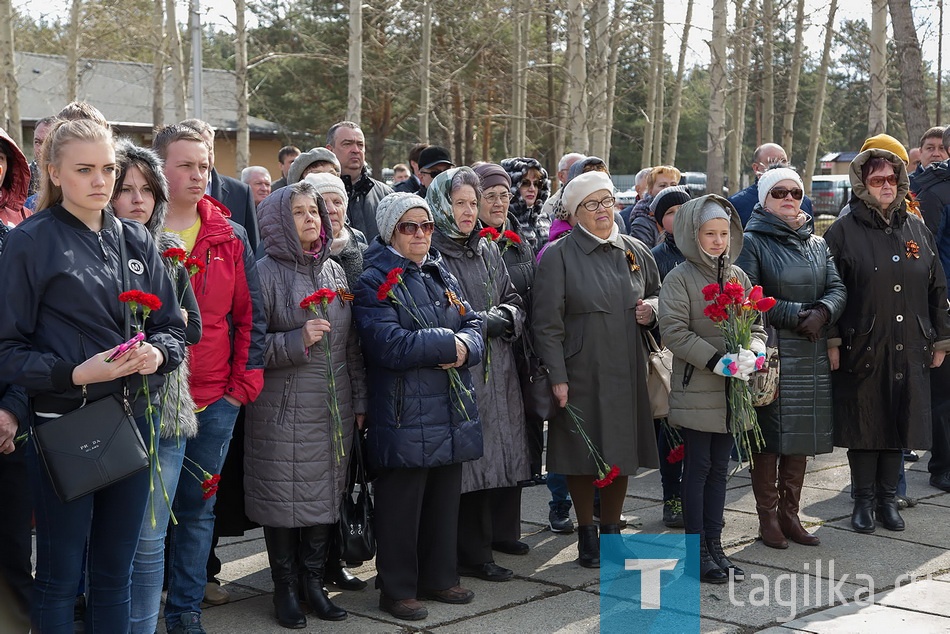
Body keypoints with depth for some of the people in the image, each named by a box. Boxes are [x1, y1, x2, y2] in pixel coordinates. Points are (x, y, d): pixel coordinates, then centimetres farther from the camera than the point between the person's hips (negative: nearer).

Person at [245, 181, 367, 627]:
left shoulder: (335, 271, 12)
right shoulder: (265, 273, -5)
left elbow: (352, 345, 14)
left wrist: (359, 402, 13)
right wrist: (296, 341, -20)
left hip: (334, 408, 5)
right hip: (284, 411, -5)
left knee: (327, 493, 8)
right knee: (286, 495, 1)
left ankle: (314, 580, 22)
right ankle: (285, 588, 15)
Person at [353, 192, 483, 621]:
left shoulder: (442, 276, 15)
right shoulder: (374, 283, -8)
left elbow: (474, 327, 9)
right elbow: (390, 345, -21)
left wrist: (464, 349, -14)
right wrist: (448, 342, -14)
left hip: (452, 411, 7)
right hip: (405, 417, -7)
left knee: (445, 499, 15)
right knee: (401, 503, 1)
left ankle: (439, 577, 29)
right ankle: (397, 590, 13)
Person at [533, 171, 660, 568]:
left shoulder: (635, 251, 9)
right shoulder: (558, 256, -6)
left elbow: (657, 295, 24)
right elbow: (546, 322, -8)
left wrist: (652, 309, 0)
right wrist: (557, 376, -13)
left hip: (626, 371, 4)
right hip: (580, 371, -4)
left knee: (621, 452, 10)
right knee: (583, 456, 4)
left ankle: (612, 529, 26)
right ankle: (586, 534, 20)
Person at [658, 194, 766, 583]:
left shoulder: (738, 277, 11)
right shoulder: (679, 278, -6)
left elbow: (756, 324, 12)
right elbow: (673, 332, -14)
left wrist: (751, 353, -10)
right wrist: (718, 361, -21)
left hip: (731, 391, 5)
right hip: (696, 389, -5)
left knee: (719, 468, 10)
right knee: (697, 467, 0)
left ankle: (714, 544, 18)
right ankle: (697, 551, 6)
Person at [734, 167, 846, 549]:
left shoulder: (816, 243, 16)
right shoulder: (752, 242, -3)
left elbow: (838, 289, 8)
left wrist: (822, 313, -13)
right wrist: (797, 315, -14)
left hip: (811, 356, 6)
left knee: (800, 438, 9)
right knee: (768, 438, -2)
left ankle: (789, 515, 19)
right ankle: (767, 518, 9)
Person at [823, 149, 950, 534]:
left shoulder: (916, 230, 10)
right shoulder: (844, 232, -2)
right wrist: (831, 341, -11)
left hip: (908, 350, 4)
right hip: (861, 349, -4)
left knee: (900, 422, 8)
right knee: (864, 424, 3)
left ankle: (888, 499, 21)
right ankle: (864, 501, 16)